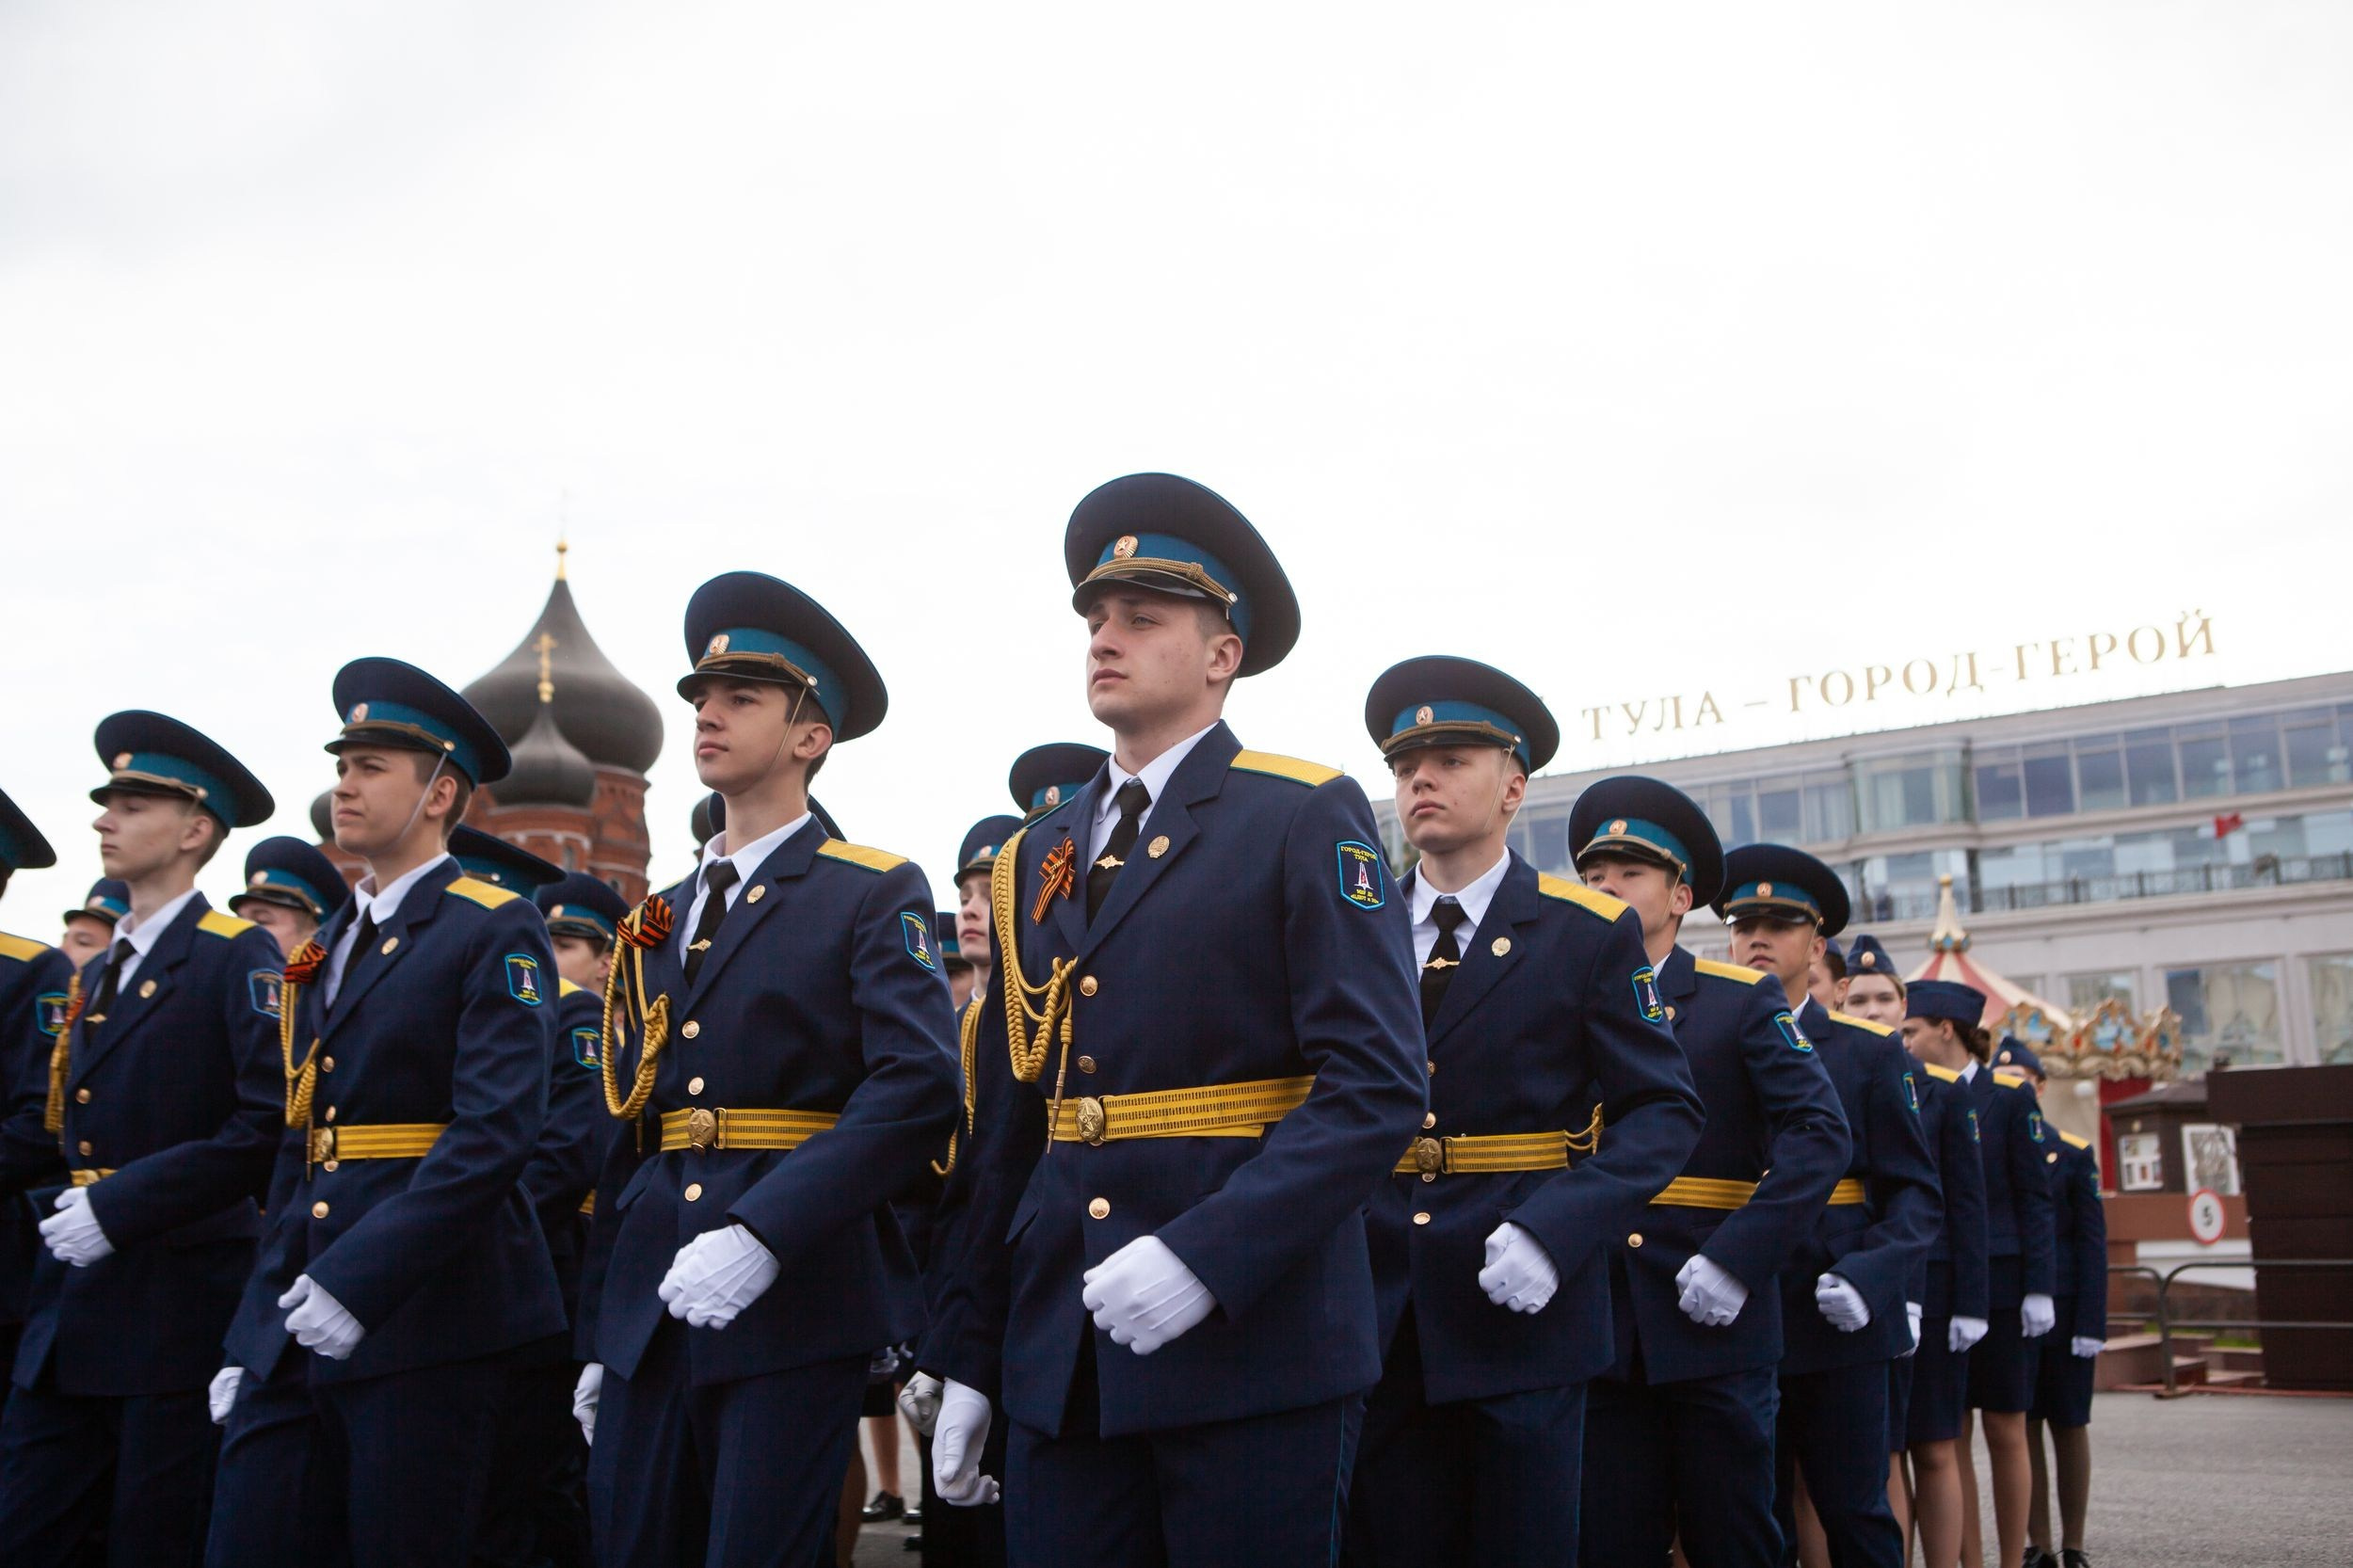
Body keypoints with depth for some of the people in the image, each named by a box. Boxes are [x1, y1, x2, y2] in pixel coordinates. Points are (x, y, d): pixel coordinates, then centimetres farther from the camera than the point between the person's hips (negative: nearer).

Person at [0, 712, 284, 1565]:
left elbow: (272, 1122, -18)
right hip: (69, 1303, 7)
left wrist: (121, 1206, -21)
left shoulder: (239, 958, -7)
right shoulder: (96, 975, 18)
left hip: (179, 1303, -7)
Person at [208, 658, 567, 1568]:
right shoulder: (326, 948, 17)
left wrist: (358, 1279, -23)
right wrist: (252, 1336, 13)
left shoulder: (495, 932, -6)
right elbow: (299, 1155, 19)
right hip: (298, 1324, 7)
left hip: (426, 1313, -7)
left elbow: (497, 1133, -17)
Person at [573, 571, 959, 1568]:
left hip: (794, 1304, -5)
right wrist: (598, 1338, 14)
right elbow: (624, 1139, 18)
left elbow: (918, 1087, -15)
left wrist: (761, 1233, -24)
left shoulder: (874, 895, -1)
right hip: (651, 1314, 6)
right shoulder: (656, 923, 17)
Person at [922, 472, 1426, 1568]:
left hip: (1253, 1343, -5)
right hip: (1058, 1358, 5)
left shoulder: (1305, 820, -3)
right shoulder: (1037, 857, 13)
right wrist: (967, 1358, 11)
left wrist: (1205, 1254, -22)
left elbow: (1378, 1086, -13)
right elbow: (1003, 1127, 15)